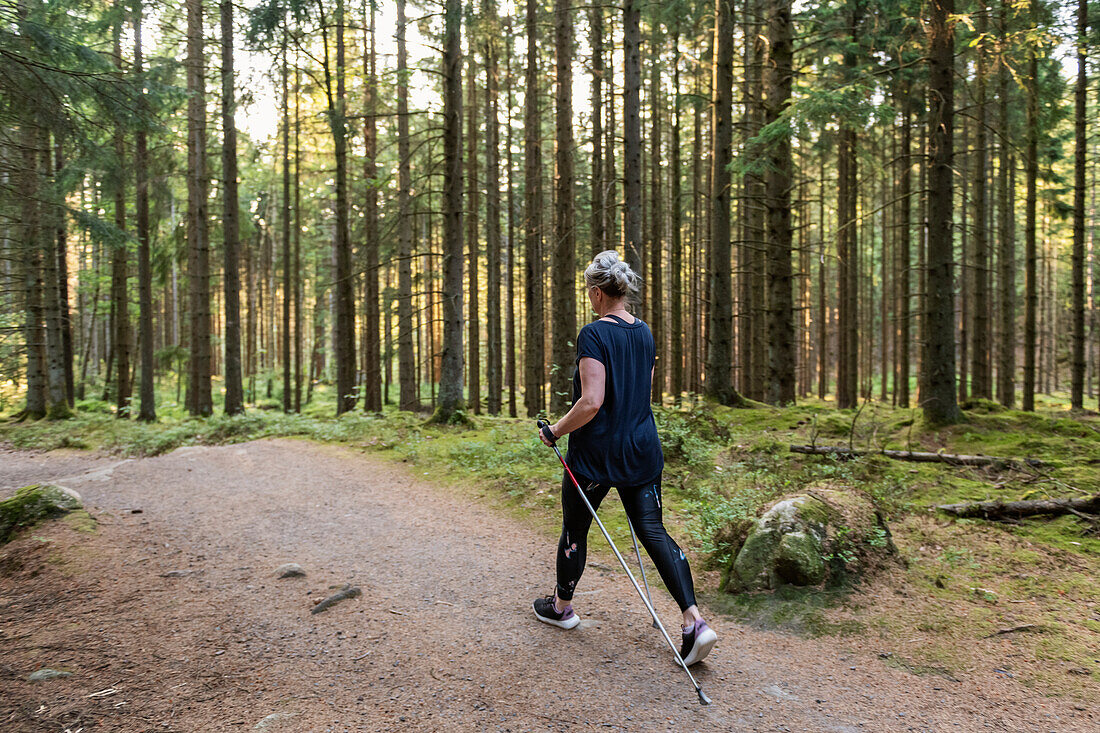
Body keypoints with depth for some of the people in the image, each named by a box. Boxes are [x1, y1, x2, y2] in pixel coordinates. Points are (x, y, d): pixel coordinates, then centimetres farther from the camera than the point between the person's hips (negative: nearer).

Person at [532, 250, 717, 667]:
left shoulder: (594, 335, -17)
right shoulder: (644, 333, 7)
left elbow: (591, 403, -23)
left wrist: (555, 432, -11)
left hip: (596, 453, -6)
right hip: (642, 451, 6)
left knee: (574, 528, 15)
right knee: (653, 531, 7)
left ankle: (561, 606, 35)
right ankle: (694, 621, -2)